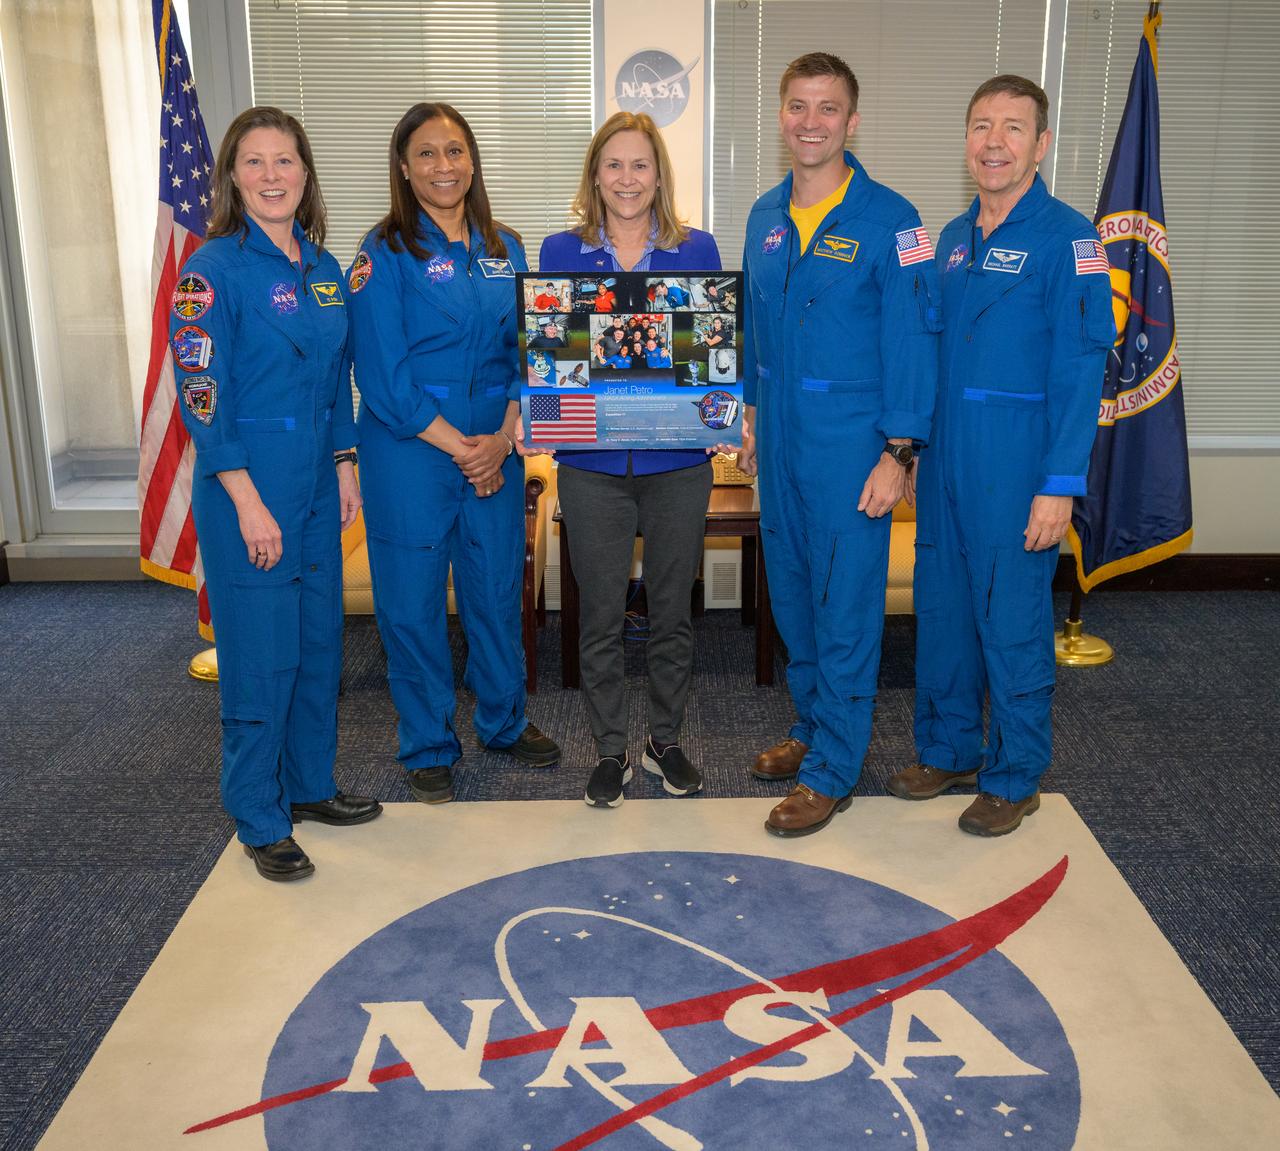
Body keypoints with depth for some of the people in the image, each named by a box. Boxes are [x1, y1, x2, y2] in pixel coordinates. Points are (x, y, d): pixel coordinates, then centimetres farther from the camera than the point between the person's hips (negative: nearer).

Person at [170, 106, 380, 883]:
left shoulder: (323, 268, 9)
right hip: (248, 492, -7)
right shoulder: (214, 269, -11)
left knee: (319, 642, 15)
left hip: (317, 488, 7)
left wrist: (346, 467, 10)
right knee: (261, 656, 0)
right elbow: (202, 395, -15)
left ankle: (310, 783, 32)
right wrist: (248, 503, -18)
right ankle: (261, 823, 16)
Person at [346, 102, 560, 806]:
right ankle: (428, 746, 23)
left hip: (496, 451, 4)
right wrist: (458, 447, -13)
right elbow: (383, 377, -11)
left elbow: (525, 352, 7)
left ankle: (504, 722, 34)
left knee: (497, 589, 13)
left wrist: (502, 441, -8)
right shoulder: (385, 253, -6)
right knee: (413, 602, 5)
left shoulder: (504, 249, 8)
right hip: (410, 453, -4)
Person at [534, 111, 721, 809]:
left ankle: (665, 740, 29)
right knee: (600, 617, 7)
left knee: (672, 611, 11)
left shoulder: (697, 251, 4)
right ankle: (611, 749, 24)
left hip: (677, 461, 1)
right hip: (592, 462, 0)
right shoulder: (562, 252, 4)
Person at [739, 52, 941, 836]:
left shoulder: (888, 220, -10)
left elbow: (913, 340, -12)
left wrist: (898, 454, -16)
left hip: (851, 443, -6)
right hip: (780, 439, 6)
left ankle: (833, 769, 13)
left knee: (846, 606, 1)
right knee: (792, 593, 15)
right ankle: (813, 727, 33)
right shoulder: (765, 218, 9)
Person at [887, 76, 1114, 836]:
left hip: (1016, 461, -6)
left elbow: (1080, 369, -14)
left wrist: (1061, 486, -18)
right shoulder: (955, 238, 12)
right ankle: (948, 750, 30)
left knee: (1013, 621, 2)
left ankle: (1014, 778, 19)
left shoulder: (1067, 238, -9)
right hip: (946, 454, 7)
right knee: (942, 608, 14)